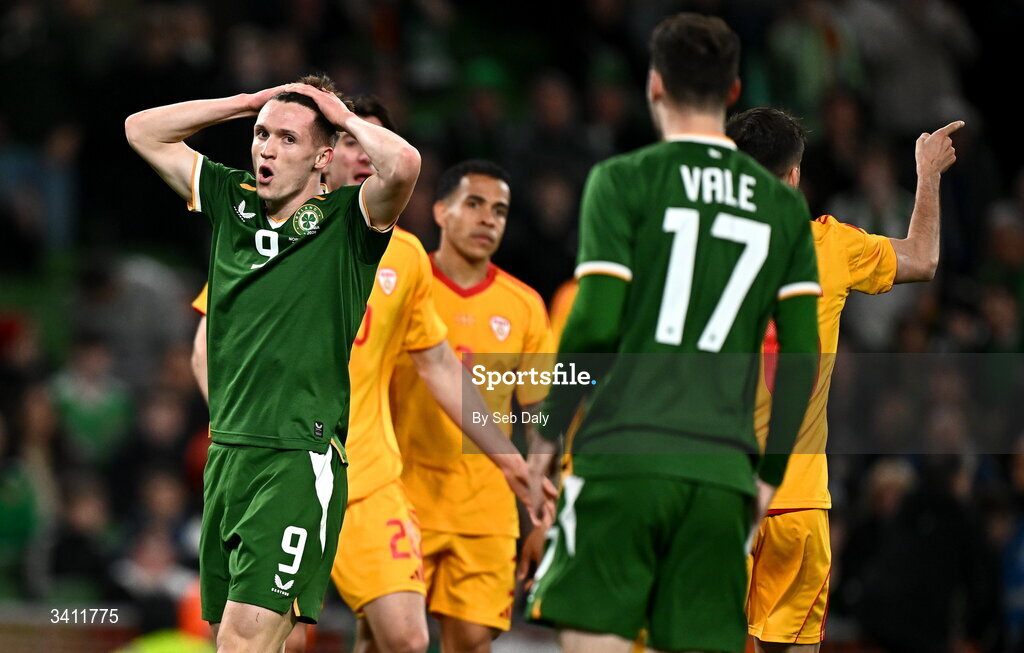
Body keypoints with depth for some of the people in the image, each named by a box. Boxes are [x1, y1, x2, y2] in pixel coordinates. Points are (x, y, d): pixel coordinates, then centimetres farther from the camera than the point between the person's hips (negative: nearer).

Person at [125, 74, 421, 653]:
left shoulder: (347, 221, -3)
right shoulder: (232, 202, 12)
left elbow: (403, 164, -24)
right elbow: (144, 131, 21)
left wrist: (345, 116, -5)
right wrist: (250, 102, 12)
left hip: (300, 458, -6)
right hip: (227, 451, 6)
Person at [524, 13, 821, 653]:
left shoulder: (623, 181, 0)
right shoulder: (783, 206, 11)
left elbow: (595, 324, -8)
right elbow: (803, 355, 8)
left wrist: (548, 431, 3)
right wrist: (770, 472, 16)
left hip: (625, 454, -3)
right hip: (724, 467, 3)